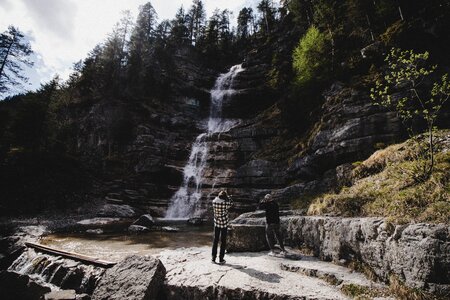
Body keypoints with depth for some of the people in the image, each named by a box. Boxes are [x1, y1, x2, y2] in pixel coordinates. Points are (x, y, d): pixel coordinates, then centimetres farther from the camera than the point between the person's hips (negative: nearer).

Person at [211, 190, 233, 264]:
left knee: (215, 241, 15)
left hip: (216, 223, 4)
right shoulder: (225, 203, -19)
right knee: (223, 242, 9)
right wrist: (227, 196, 8)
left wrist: (219, 195, 10)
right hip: (224, 224, -3)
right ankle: (221, 259, 15)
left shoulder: (214, 202, -10)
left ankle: (213, 258, 21)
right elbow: (231, 203, 3)